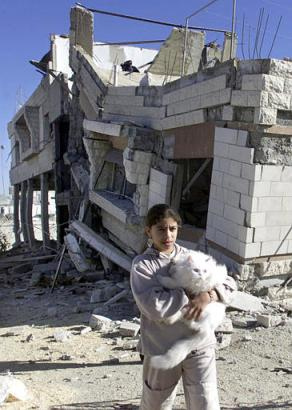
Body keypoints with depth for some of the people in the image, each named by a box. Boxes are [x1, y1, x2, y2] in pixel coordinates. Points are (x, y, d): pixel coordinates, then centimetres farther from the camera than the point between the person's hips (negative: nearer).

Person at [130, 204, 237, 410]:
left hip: (199, 346, 2)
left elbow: (229, 283, 0)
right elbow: (154, 307, -24)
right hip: (162, 349, -1)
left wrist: (208, 295, -20)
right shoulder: (141, 265, -11)